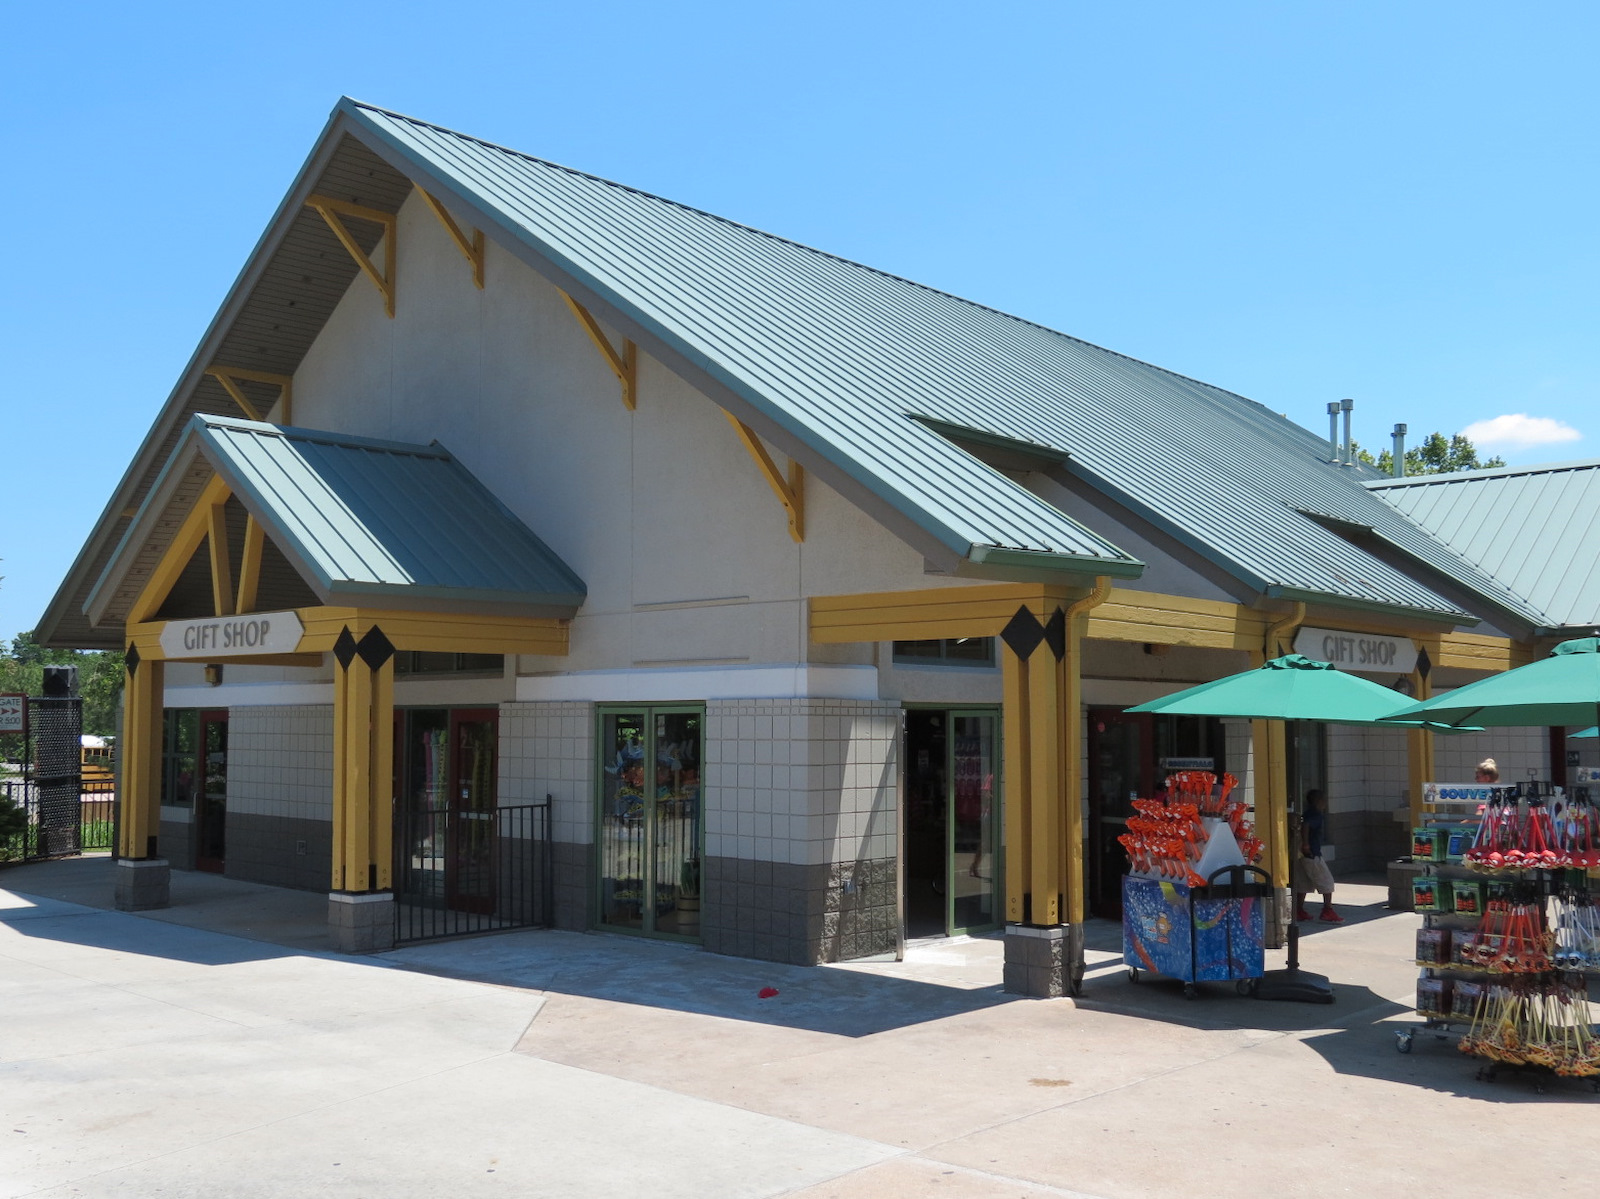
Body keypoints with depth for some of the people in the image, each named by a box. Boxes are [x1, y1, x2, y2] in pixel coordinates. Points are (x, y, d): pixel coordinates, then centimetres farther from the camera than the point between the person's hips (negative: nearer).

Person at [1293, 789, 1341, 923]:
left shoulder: (1308, 814, 13)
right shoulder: (1316, 815, -15)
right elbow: (1305, 825, -32)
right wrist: (1305, 844, -29)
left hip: (1303, 854, 9)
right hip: (1312, 854, -9)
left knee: (1303, 883, 12)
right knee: (1327, 882, 0)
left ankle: (1299, 911, 13)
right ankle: (1328, 911, 1)